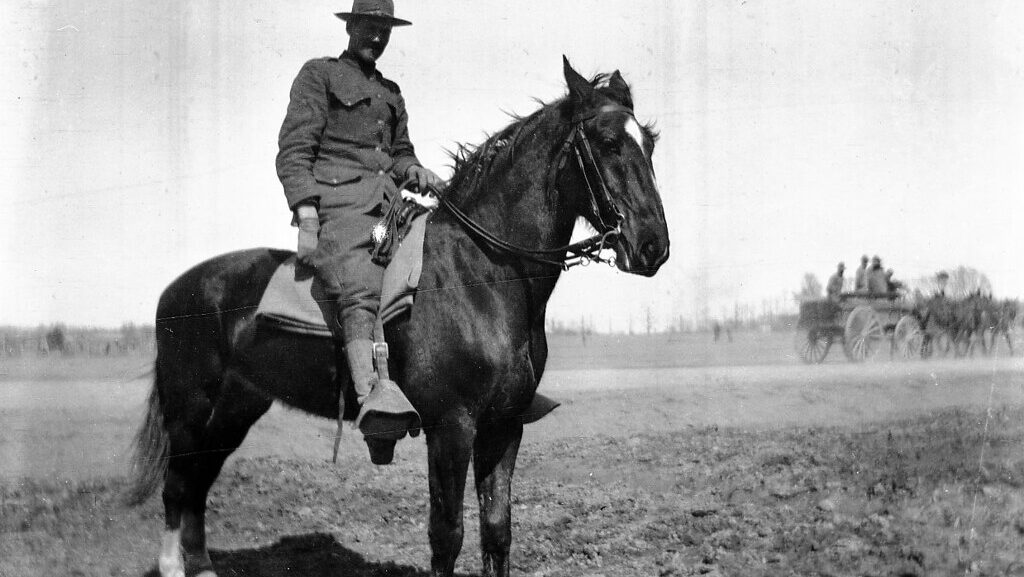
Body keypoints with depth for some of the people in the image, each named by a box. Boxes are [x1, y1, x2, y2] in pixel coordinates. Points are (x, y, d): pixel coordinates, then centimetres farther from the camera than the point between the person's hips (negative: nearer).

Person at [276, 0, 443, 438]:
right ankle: (371, 392, -52)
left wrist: (416, 172, 7)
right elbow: (293, 151, 0)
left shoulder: (391, 93, 29)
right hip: (336, 203, -8)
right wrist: (306, 215, -13)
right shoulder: (318, 75, 9)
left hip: (387, 205, 8)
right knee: (361, 289, -31)